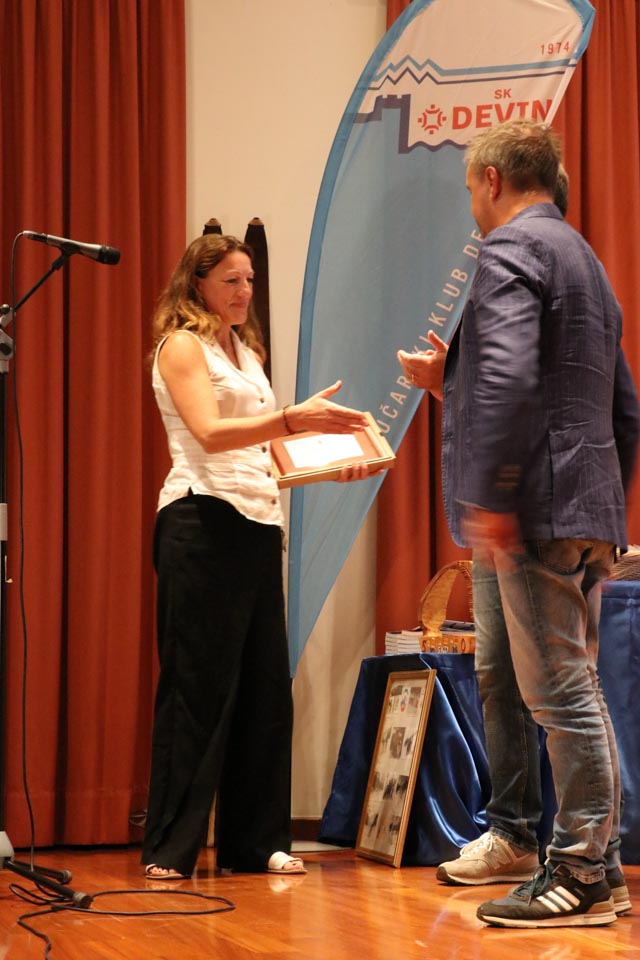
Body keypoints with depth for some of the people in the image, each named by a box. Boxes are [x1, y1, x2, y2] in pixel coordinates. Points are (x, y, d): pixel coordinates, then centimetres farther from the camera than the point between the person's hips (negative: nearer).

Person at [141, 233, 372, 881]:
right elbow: (210, 433, -18)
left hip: (258, 524, 8)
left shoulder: (246, 351, 23)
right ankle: (169, 849, -5)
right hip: (203, 523, -8)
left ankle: (254, 842, 11)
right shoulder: (182, 346, -3)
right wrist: (293, 419, -30)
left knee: (264, 684, 5)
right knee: (197, 685, -9)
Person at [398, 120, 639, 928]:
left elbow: (510, 376, -24)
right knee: (500, 680, 19)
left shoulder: (510, 249, -8)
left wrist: (491, 497, -24)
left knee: (561, 690, -8)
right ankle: (513, 836, 29)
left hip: (536, 511, -11)